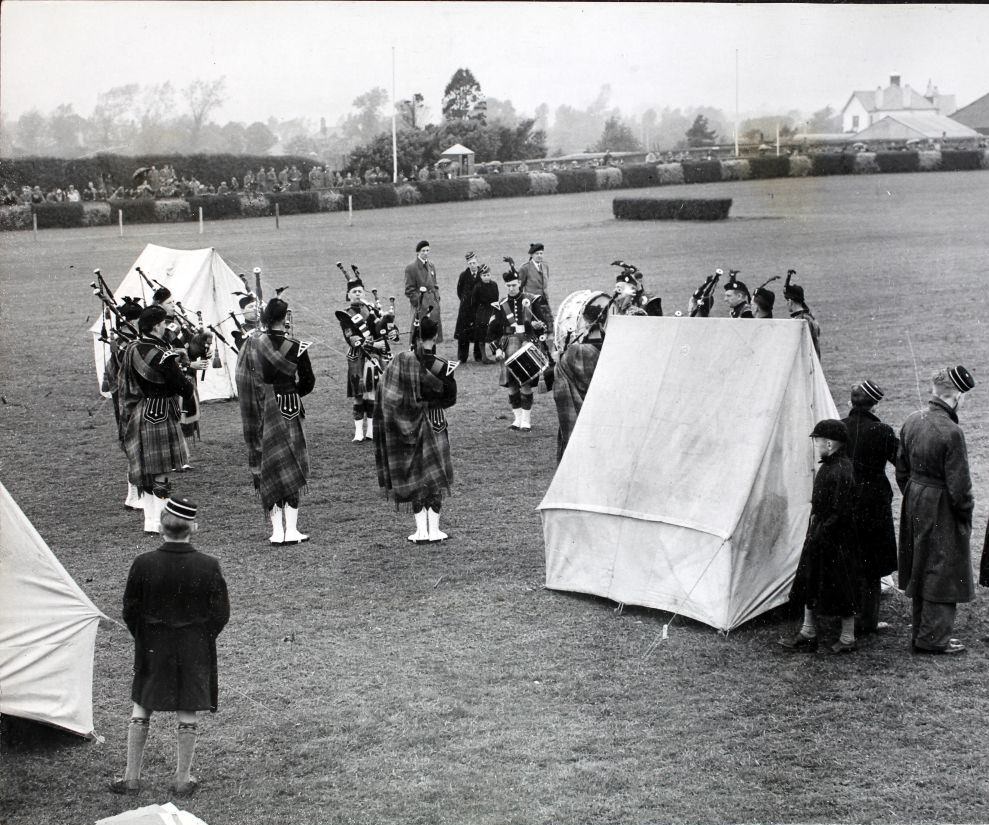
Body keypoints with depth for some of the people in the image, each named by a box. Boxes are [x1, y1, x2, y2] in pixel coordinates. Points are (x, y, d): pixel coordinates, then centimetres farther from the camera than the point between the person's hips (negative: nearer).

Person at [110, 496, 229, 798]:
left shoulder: (143, 564, -13)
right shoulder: (208, 566, -14)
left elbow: (130, 612, -4)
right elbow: (221, 614, -6)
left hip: (152, 649, 1)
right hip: (196, 650, 0)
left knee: (141, 709, 15)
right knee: (188, 714, 9)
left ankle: (132, 777, 20)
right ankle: (182, 780, 18)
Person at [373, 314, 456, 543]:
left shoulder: (402, 360, -10)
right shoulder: (442, 367, -14)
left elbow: (387, 395, -3)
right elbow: (450, 398, -2)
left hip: (406, 425, 1)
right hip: (434, 425, -1)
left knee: (413, 476, 9)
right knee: (434, 477, 8)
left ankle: (421, 530, 7)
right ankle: (434, 529, 7)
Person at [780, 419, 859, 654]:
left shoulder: (841, 472, -22)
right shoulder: (828, 467, 8)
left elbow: (839, 513, -22)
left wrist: (819, 535, -19)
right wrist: (813, 534, 15)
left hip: (835, 540, -10)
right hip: (819, 536, 10)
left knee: (840, 588, 2)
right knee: (808, 584, 14)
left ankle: (847, 638, 14)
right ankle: (807, 635, 24)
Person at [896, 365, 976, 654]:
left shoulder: (911, 422, 1)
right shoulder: (951, 432, -24)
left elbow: (901, 470, 10)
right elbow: (959, 484, -19)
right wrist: (966, 512, -5)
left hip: (914, 502, 8)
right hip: (941, 510, -8)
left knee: (921, 571, 18)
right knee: (943, 573, 3)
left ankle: (922, 632, 28)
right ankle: (934, 638, 8)